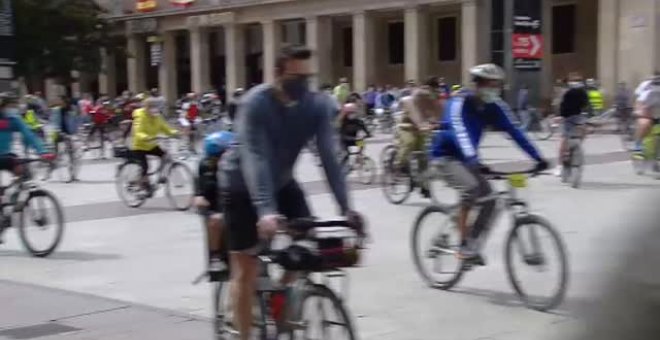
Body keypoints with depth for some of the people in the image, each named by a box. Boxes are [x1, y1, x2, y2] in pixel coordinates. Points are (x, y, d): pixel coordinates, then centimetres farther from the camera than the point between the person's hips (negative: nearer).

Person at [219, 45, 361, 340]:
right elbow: (254, 159, -38)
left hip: (281, 182, 4)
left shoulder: (318, 105, -16)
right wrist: (265, 210, -50)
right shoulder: (256, 103, -29)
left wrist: (345, 207, -32)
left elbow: (329, 157, -22)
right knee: (246, 268, -3)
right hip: (242, 186, -4)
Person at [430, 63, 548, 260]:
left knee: (488, 200, -6)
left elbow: (514, 131, -9)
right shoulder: (459, 103, -25)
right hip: (445, 156, -7)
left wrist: (537, 157, -18)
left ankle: (472, 243, 11)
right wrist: (475, 162, -53)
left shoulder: (494, 107, -6)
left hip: (466, 158, 7)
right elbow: (459, 133, -39)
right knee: (471, 188, -30)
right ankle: (464, 246, -21)